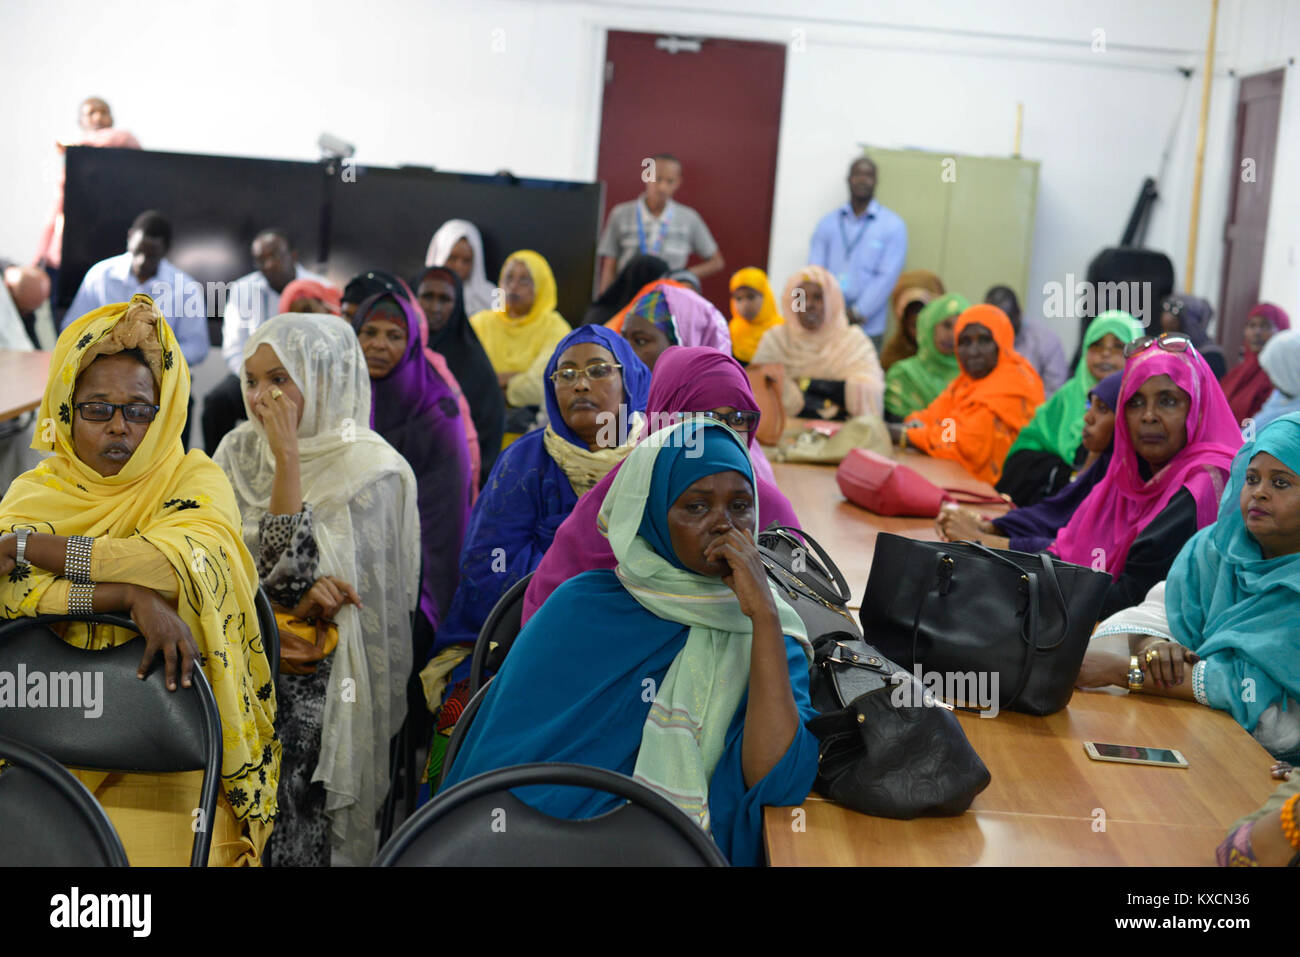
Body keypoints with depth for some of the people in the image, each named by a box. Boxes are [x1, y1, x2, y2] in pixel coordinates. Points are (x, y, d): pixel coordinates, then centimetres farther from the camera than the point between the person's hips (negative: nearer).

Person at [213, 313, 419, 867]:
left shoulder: (371, 468, -8)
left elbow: (294, 566, -15)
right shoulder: (240, 450, 6)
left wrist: (288, 456, -17)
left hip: (319, 680, -4)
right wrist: (298, 596, -18)